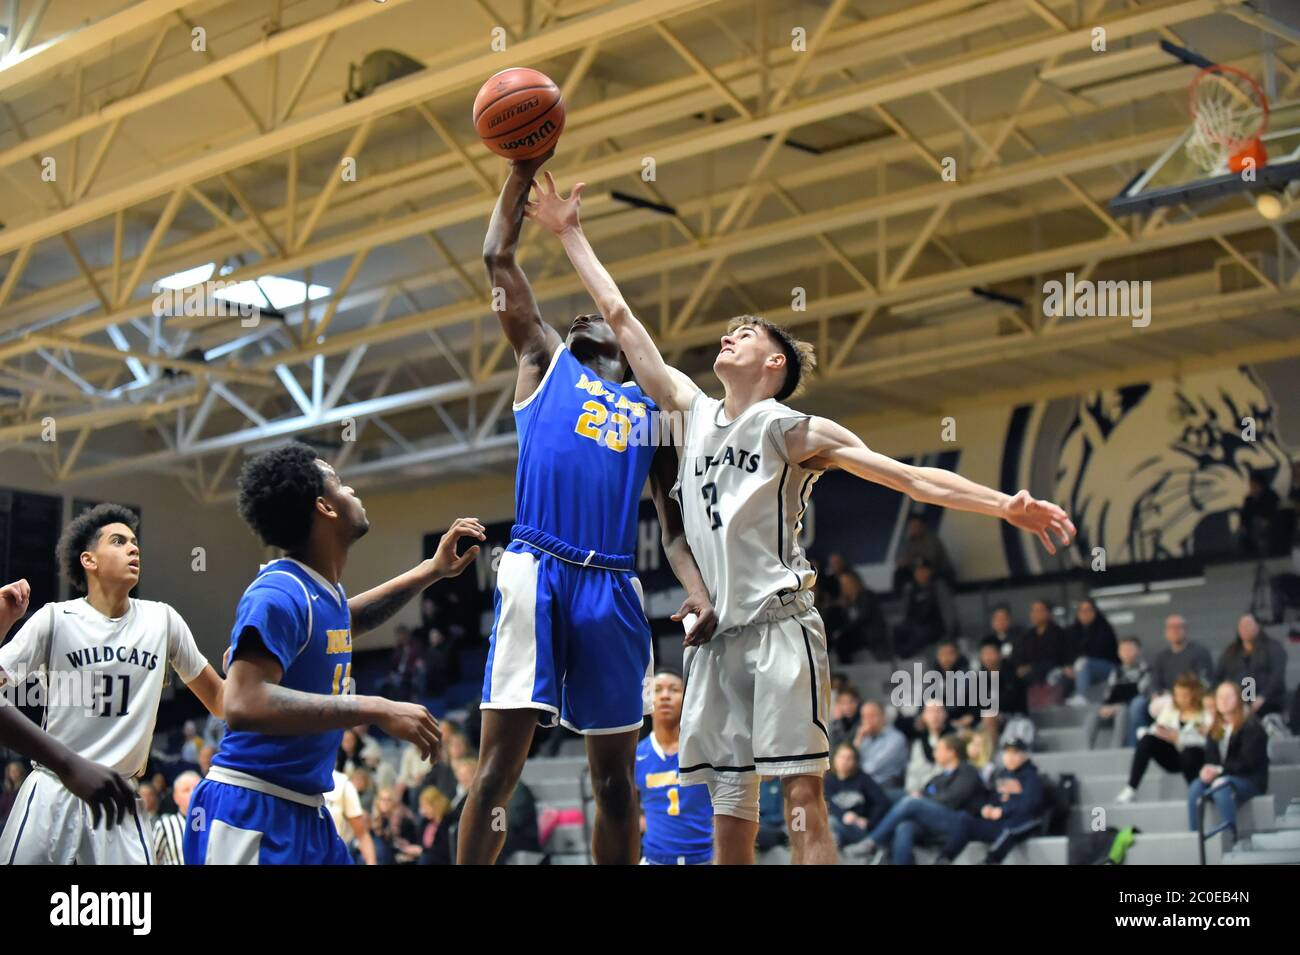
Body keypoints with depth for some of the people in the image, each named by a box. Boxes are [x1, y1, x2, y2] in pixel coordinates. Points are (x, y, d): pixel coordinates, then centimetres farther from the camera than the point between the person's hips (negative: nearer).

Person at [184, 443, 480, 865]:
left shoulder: (324, 590, 11)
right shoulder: (279, 593, -17)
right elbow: (243, 705, -30)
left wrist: (431, 571, 30)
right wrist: (376, 710, -29)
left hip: (306, 813, 10)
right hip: (251, 812, -10)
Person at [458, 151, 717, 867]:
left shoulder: (652, 406, 23)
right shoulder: (545, 359, 18)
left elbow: (672, 519, 16)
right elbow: (498, 259, 14)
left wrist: (698, 589, 0)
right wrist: (522, 171, 13)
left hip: (613, 587, 3)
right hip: (537, 571, -3)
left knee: (615, 777, 7)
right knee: (500, 765, -8)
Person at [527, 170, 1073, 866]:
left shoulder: (795, 430, 1)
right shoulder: (692, 411, 16)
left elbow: (913, 478, -3)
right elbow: (619, 317, 20)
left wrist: (1005, 505, -15)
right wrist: (570, 235, 22)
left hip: (779, 622, -5)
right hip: (714, 628, 5)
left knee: (801, 791, -11)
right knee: (728, 796, 4)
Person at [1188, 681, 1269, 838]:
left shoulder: (1252, 727, -5)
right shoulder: (1215, 730, 15)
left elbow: (1248, 762, -13)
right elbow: (1210, 759, 11)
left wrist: (1219, 771, -22)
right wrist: (1207, 770, -14)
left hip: (1250, 780, -5)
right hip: (1220, 778, 5)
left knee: (1221, 787, -37)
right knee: (1196, 787, -25)